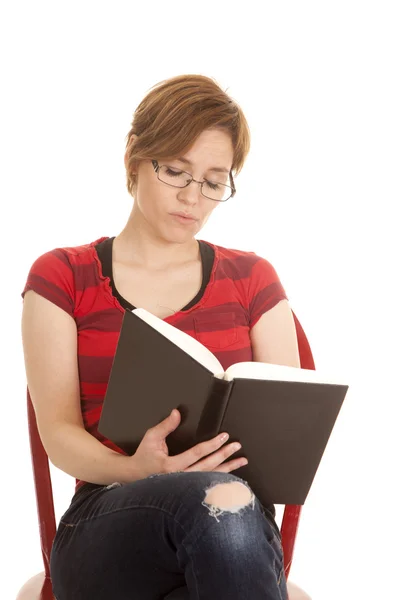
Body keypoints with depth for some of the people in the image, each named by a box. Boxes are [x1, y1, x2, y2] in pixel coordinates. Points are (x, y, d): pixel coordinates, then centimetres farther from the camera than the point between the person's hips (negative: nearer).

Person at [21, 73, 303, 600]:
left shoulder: (252, 280, 14)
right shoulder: (61, 279, 9)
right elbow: (59, 435, 0)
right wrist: (137, 470, -22)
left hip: (242, 520, 2)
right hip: (106, 524, -2)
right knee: (218, 498, -36)